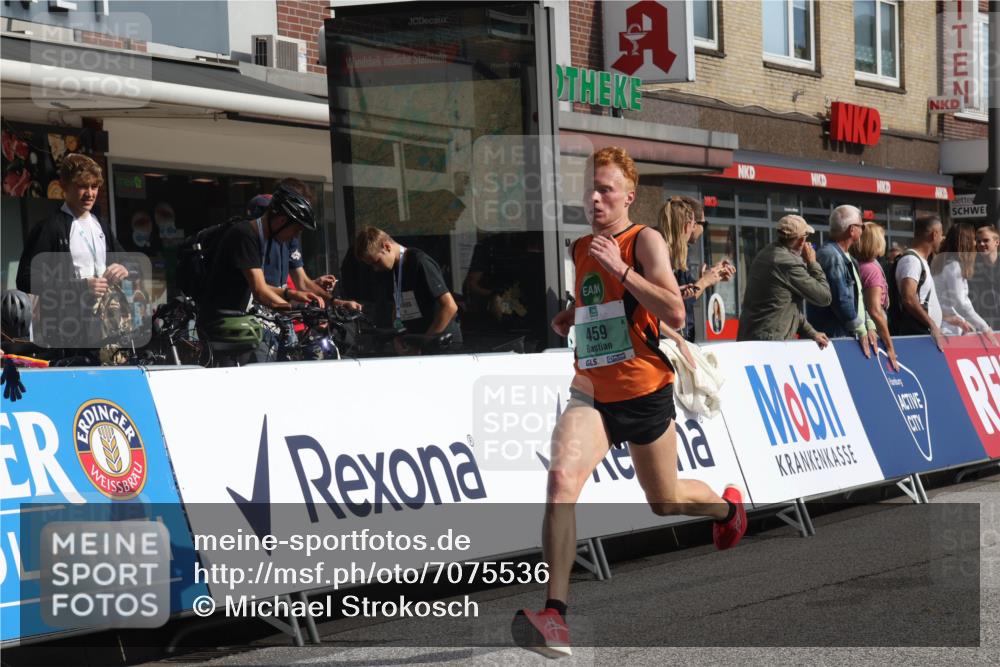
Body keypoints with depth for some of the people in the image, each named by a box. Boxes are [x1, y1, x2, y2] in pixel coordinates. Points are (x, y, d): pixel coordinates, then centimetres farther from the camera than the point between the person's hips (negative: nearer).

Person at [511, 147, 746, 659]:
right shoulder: (579, 250, 10)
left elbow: (675, 314, -22)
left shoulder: (645, 241, -9)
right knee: (561, 477, -24)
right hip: (591, 392, 4)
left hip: (643, 391, -4)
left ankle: (727, 504, 53)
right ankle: (555, 616, -30)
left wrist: (617, 267, -26)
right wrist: (569, 320, 9)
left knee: (665, 502, 16)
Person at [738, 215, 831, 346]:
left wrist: (810, 332, 16)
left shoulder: (765, 254, 12)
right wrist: (812, 263, 4)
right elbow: (824, 297, -7)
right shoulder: (790, 263, -16)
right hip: (769, 343, -9)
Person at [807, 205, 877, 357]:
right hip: (833, 337, -10)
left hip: (849, 337, 10)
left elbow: (857, 297, 22)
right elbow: (841, 300, -19)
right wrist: (861, 330, -11)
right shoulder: (831, 255, -14)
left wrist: (869, 326, 9)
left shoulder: (846, 258, 19)